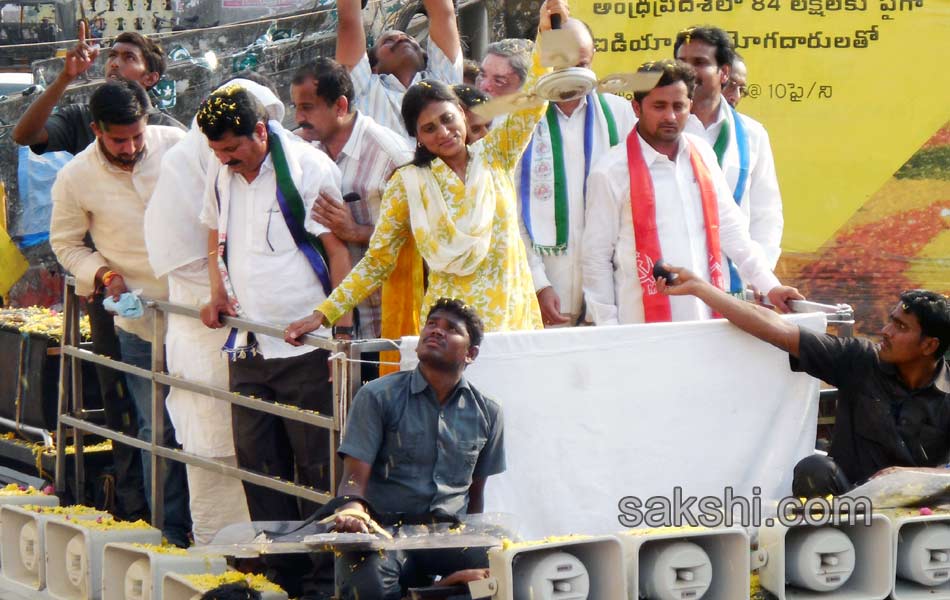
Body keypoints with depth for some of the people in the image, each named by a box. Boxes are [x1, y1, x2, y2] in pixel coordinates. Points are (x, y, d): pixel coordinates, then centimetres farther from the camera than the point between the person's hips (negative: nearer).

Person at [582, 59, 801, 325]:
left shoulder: (702, 155, 12)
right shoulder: (611, 171, -2)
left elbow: (730, 228, 17)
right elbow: (596, 259, -1)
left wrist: (770, 286, 10)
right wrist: (609, 334, -5)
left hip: (708, 320, 4)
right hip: (644, 321, -4)